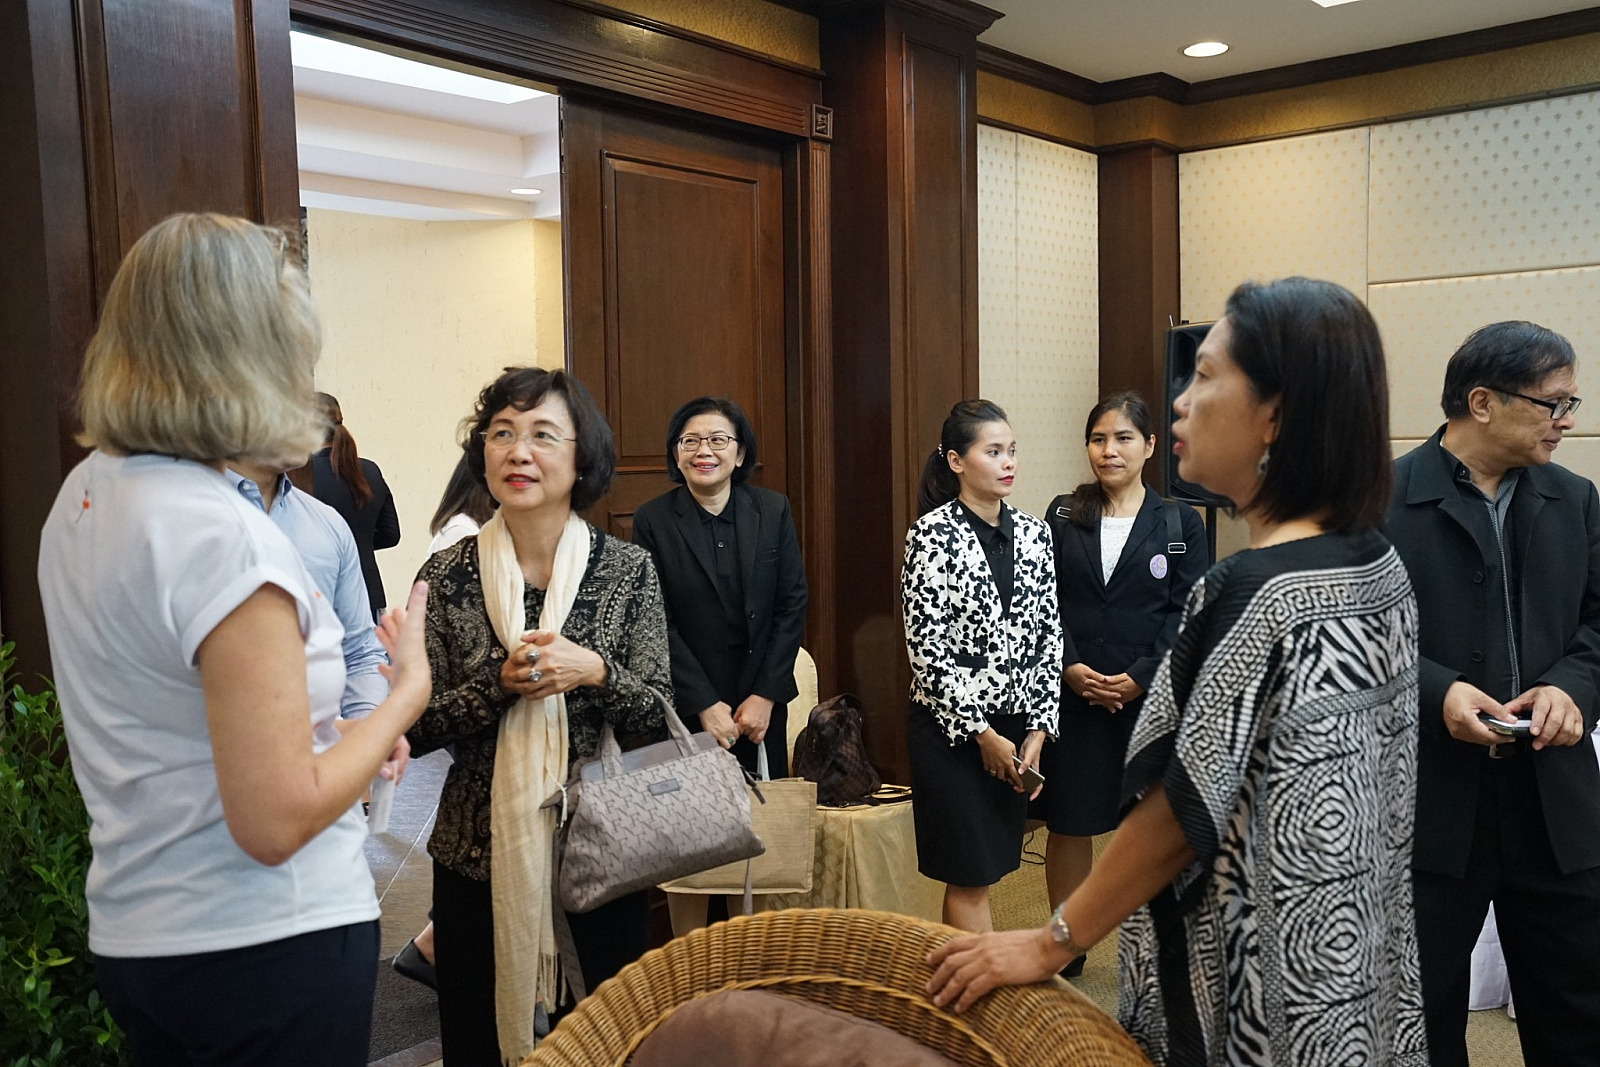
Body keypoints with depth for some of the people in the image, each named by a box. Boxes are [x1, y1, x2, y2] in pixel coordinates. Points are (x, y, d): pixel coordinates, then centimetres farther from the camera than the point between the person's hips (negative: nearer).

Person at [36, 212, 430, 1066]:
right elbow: (276, 824, -24)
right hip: (269, 941, -8)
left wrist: (339, 735, 11)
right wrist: (408, 689, -13)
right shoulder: (223, 538, -25)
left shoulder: (85, 492, 4)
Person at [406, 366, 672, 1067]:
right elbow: (416, 730, -4)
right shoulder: (447, 575, -4)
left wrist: (595, 672, -22)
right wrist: (499, 684, -20)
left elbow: (658, 719, -4)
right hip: (478, 853, 0)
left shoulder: (628, 570, -4)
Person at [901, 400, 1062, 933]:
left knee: (985, 867, 13)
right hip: (951, 727, -5)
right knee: (970, 874, 2)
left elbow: (1049, 633, 7)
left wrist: (1037, 729, 0)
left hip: (1018, 726, 5)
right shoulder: (933, 533, -11)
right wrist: (982, 733, -12)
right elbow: (925, 644, -14)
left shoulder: (1033, 533, 5)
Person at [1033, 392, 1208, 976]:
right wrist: (1069, 667, -11)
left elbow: (1189, 612, -3)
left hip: (1153, 694, -1)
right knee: (1067, 824, 8)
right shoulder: (1064, 516, 7)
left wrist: (1142, 677, -13)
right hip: (1073, 695, 2)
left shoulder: (1181, 522, 3)